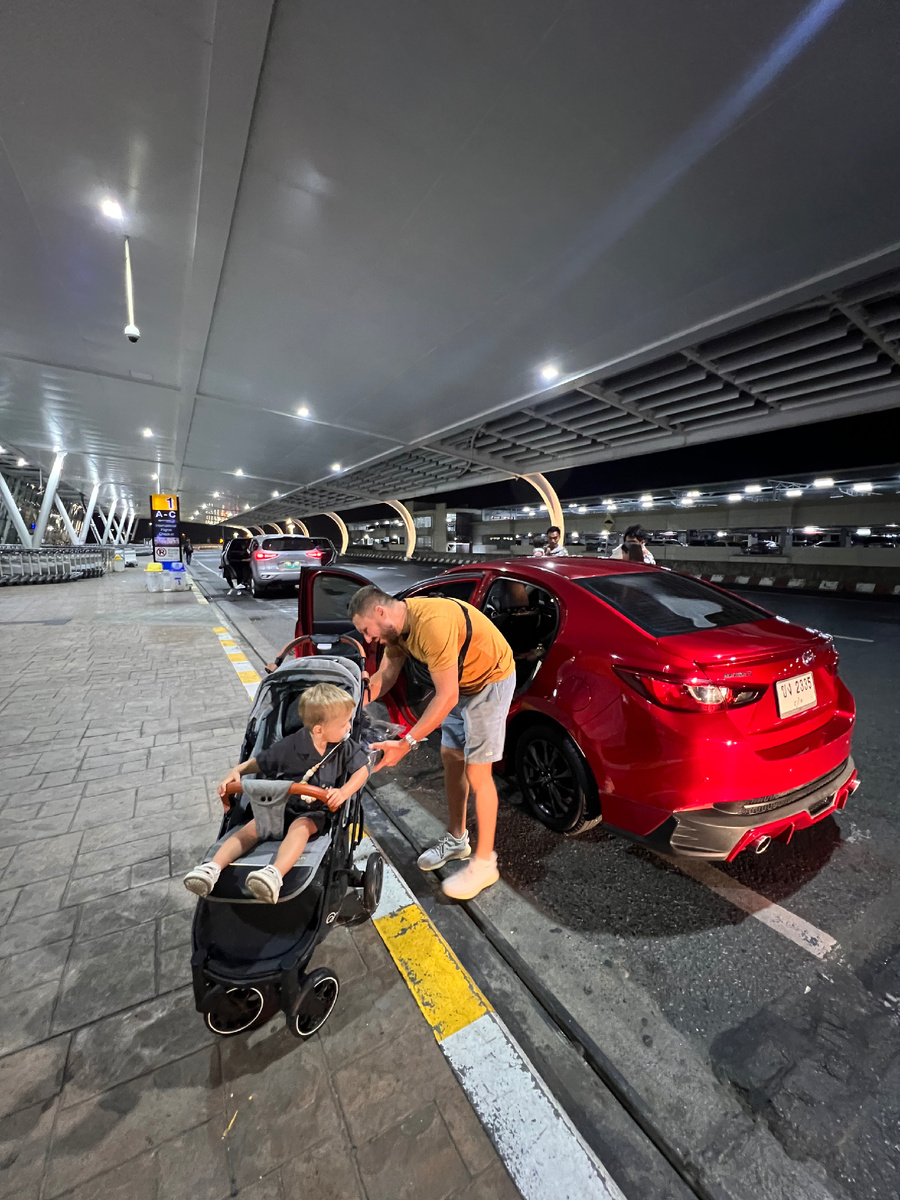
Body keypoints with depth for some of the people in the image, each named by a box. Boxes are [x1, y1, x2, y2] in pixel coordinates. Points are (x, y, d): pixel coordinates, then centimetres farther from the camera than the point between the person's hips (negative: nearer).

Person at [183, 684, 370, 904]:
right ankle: (213, 868, -26)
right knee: (252, 828, -19)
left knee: (299, 828, -34)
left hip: (315, 812, -3)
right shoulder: (290, 746, -13)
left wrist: (343, 792, -25)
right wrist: (236, 771, -16)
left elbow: (362, 770, -8)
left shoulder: (345, 746, -11)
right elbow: (260, 763, 2)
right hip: (282, 805, 3)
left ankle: (275, 874, -54)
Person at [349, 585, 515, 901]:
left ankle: (484, 862, 17)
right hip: (461, 680, 9)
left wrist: (407, 743, -31)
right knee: (451, 758, 15)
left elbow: (446, 697, -32)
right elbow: (383, 677, 5)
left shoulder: (431, 623, -35)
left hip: (490, 679, -9)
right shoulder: (396, 624, -5)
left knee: (477, 772, -3)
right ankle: (457, 839, 34)